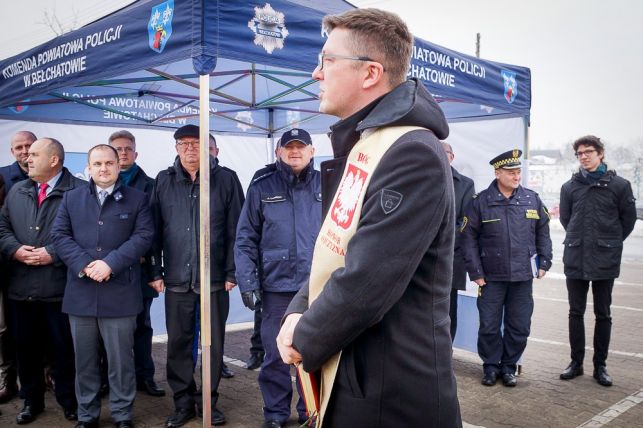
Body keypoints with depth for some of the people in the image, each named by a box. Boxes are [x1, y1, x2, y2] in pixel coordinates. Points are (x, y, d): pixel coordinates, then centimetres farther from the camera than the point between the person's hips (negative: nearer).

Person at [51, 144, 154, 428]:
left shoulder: (137, 199, 4)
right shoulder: (72, 198, 11)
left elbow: (143, 236, -5)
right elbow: (59, 234, 3)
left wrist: (110, 263, -17)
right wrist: (84, 265, -13)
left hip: (120, 293, -2)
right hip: (81, 292, 3)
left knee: (121, 359, 6)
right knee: (84, 359, 13)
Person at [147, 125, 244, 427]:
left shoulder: (226, 179, -1)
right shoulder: (163, 181, 6)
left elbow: (235, 230, -2)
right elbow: (154, 230, 6)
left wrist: (232, 272, -5)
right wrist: (155, 272, 1)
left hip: (214, 278, -1)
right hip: (177, 279, 2)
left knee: (213, 343, 9)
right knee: (178, 343, 9)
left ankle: (208, 400, 25)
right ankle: (183, 402, 24)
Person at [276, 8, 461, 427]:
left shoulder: (412, 154, -23)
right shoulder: (364, 145, 11)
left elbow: (365, 283, -27)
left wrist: (306, 341, -11)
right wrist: (299, 314, -3)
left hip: (390, 392, -9)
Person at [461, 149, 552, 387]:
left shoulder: (532, 200, 4)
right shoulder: (481, 201, -4)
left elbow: (543, 232, 13)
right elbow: (469, 238, -4)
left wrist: (544, 262, 6)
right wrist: (475, 272, -7)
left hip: (523, 276, 3)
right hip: (491, 276, -2)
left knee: (519, 327, 10)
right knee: (489, 326, 5)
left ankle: (509, 366, 27)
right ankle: (491, 366, 24)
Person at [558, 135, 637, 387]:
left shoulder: (619, 185, -3)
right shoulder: (570, 187, 4)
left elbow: (628, 219, 5)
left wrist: (611, 242, 8)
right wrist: (579, 239, 10)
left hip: (605, 261, -2)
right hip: (575, 260, 2)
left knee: (603, 314, 8)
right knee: (576, 313, 9)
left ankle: (600, 366, 19)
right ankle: (576, 362, 20)